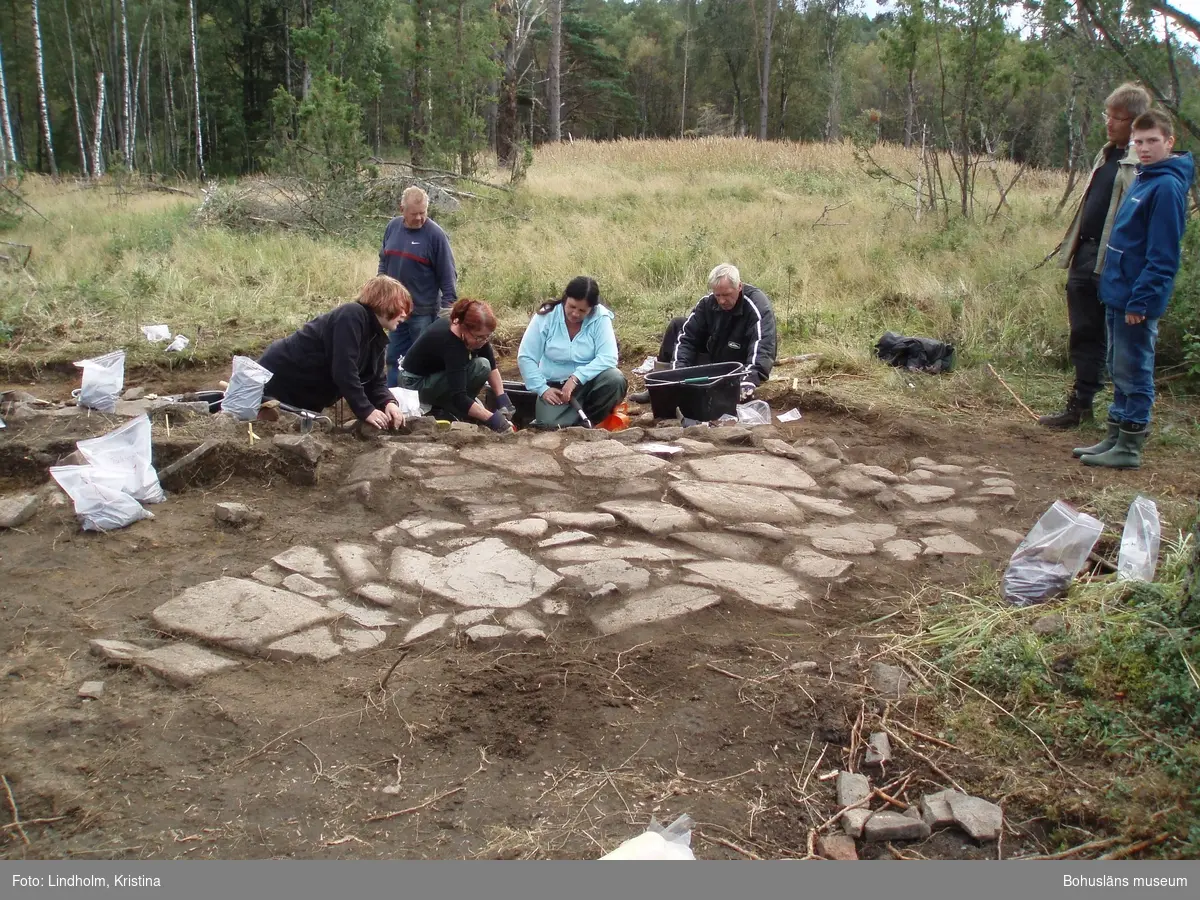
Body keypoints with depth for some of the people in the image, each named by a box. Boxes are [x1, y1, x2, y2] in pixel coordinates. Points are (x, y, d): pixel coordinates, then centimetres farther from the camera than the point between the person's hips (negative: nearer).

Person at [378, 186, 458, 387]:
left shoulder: (435, 234, -12)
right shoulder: (393, 227, 4)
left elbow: (447, 276, -11)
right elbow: (383, 261, 16)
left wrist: (448, 309, -14)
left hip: (424, 312, -6)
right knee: (393, 359, 15)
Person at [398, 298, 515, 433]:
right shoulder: (450, 344, -34)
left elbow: (492, 365, -3)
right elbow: (458, 397, -37)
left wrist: (502, 398, -12)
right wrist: (492, 418, -41)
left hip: (434, 372, 9)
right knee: (481, 366, -23)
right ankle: (447, 413, -8)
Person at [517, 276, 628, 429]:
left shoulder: (600, 318, -13)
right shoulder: (546, 316, -11)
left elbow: (608, 357, -21)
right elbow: (526, 357, -8)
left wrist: (576, 379, -29)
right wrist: (543, 389, -15)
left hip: (588, 382, 0)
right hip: (555, 386, 0)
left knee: (615, 380, -30)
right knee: (550, 423, -26)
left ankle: (585, 422, -4)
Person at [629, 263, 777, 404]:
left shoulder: (758, 307, -30)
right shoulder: (708, 302, -11)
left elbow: (762, 349, -42)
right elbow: (687, 337, -13)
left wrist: (750, 380, -58)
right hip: (713, 355, 6)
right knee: (677, 325, 0)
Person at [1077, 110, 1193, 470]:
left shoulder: (1167, 186, -15)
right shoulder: (1143, 179, 13)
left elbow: (1163, 255, -20)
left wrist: (1140, 300, -21)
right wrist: (1117, 287, 16)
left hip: (1138, 299, -9)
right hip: (1119, 294, 9)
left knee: (1134, 373, -1)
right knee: (1119, 370, 15)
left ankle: (1129, 448, 7)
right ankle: (1115, 439, 25)